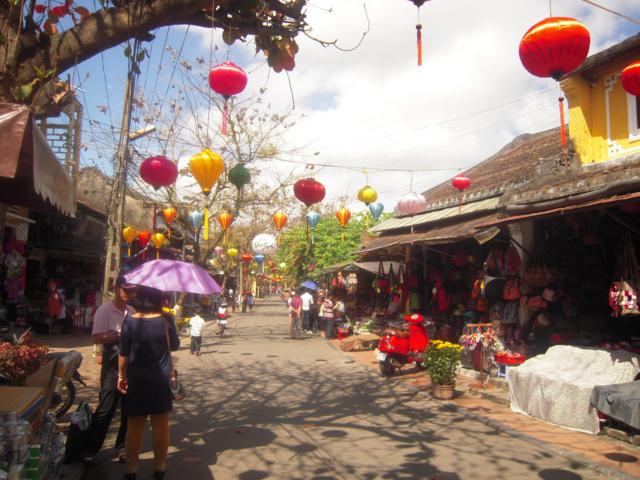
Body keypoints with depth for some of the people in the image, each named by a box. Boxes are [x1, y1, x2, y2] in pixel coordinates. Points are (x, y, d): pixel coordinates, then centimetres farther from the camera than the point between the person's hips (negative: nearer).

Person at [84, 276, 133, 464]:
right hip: (113, 364, -5)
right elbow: (96, 338, -16)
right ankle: (90, 449, 15)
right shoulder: (104, 310, -8)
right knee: (106, 408, -1)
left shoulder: (132, 311, 9)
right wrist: (122, 335, -23)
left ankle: (122, 447, 24)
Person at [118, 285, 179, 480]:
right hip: (160, 380, -1)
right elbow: (175, 346, 4)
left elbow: (123, 354, -2)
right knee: (160, 424, 10)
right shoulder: (166, 320, -10)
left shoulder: (130, 321, -8)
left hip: (136, 379, 1)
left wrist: (121, 375, 11)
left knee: (134, 425, 12)